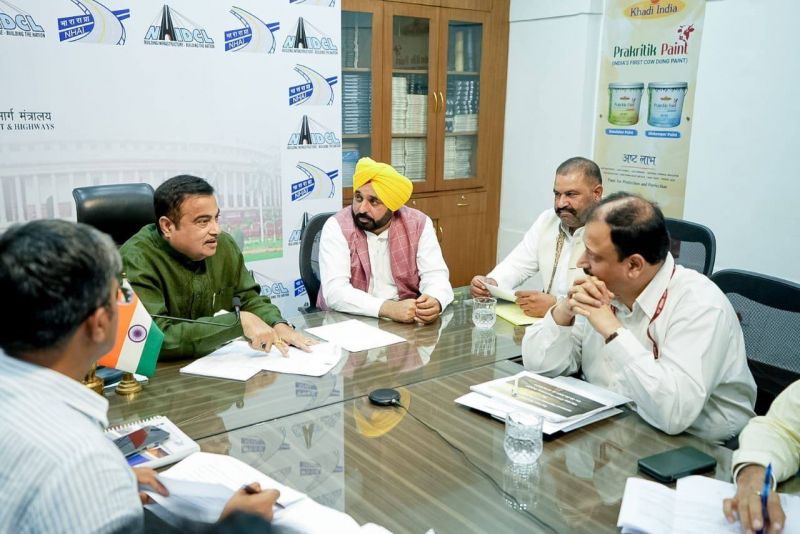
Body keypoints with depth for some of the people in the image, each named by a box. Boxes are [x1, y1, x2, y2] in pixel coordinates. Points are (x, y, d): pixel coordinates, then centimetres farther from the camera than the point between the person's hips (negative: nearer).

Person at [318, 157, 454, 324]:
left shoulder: (419, 224, -3)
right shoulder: (337, 227, -11)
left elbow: (436, 275, -7)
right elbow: (335, 291, -21)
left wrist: (434, 302, -30)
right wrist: (388, 308, -33)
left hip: (407, 320, 3)